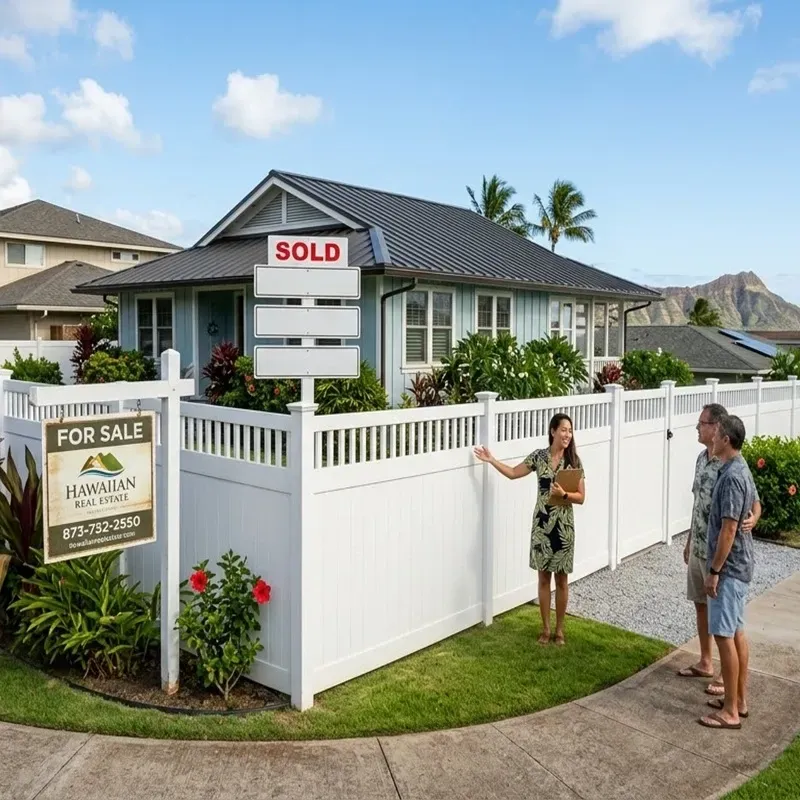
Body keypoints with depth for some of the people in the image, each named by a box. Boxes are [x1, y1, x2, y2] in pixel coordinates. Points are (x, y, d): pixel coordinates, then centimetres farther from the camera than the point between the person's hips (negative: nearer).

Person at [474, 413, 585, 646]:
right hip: (542, 524, 1)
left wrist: (563, 494, -21)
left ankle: (560, 629, 22)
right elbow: (513, 473, 11)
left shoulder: (573, 461, -5)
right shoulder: (539, 456, -1)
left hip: (564, 526, -1)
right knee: (544, 578, 9)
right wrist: (491, 460, 5)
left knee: (562, 579, 8)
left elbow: (581, 497, -4)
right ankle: (546, 628, 22)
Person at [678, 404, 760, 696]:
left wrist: (753, 518, -40)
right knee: (701, 604, 17)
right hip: (698, 547, 8)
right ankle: (705, 663, 32)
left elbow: (754, 501, -18)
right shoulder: (701, 458, 7)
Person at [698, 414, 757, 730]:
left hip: (729, 567, -11)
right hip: (739, 565, 11)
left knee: (724, 636, -4)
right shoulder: (740, 469, 10)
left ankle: (730, 712, 3)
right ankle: (740, 699, 26)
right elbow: (754, 508, 20)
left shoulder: (731, 476, -23)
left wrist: (714, 571, -19)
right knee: (737, 633, 16)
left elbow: (729, 529, -24)